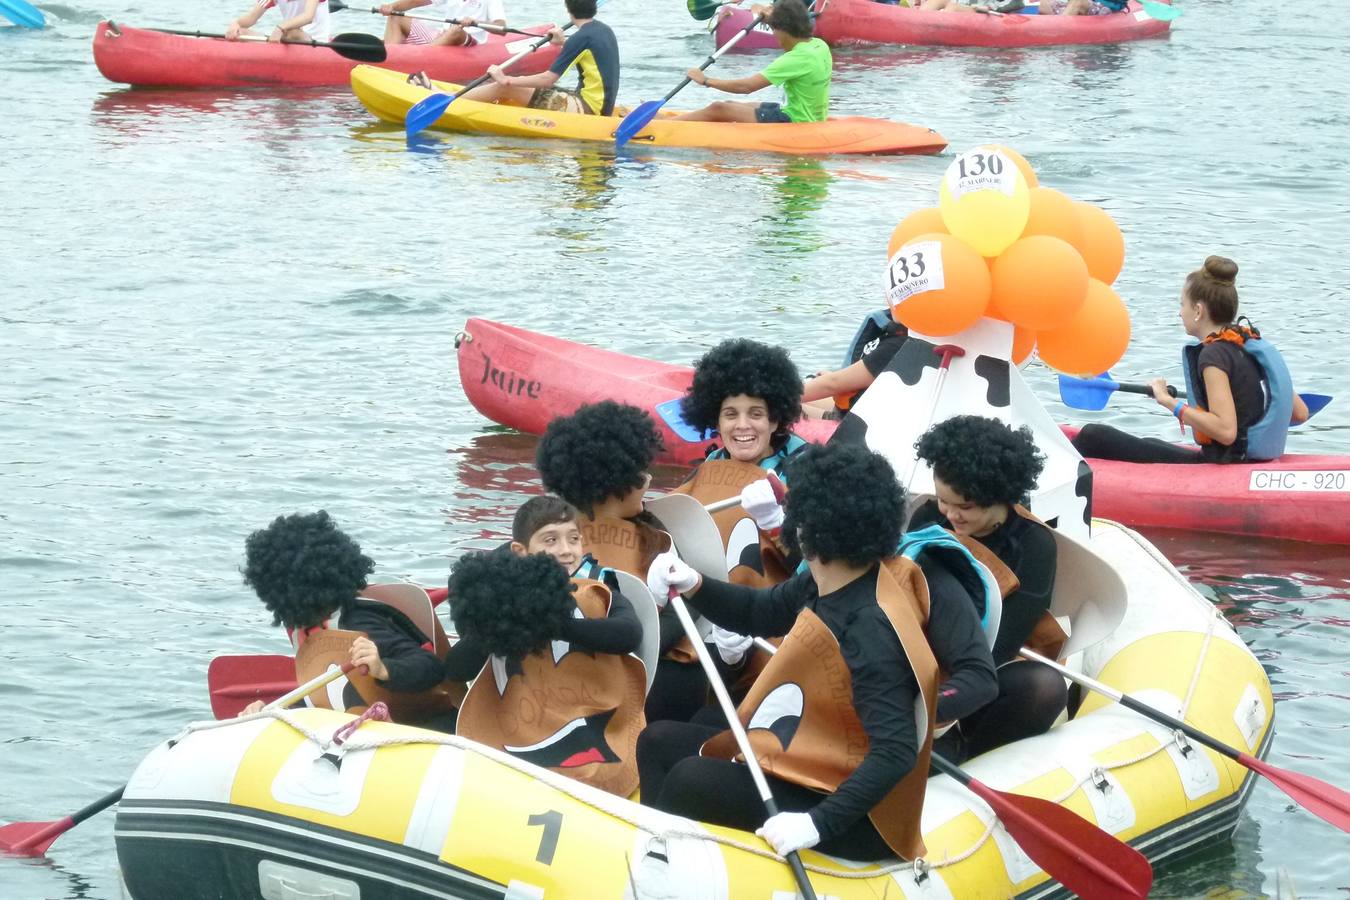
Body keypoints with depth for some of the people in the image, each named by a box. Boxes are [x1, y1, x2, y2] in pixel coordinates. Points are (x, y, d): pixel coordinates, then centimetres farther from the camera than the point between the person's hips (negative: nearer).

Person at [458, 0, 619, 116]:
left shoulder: (581, 37, -18)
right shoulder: (605, 30, 9)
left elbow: (549, 79, -18)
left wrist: (507, 80, -12)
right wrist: (563, 43, 23)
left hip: (588, 107, -9)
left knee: (505, 88, -8)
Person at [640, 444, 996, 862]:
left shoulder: (868, 630, -29)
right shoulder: (827, 584, -3)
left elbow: (895, 754, -32)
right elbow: (760, 613, 14)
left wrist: (819, 823, -38)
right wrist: (694, 586, -5)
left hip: (852, 824, -10)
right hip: (814, 764, 10)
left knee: (691, 780, -24)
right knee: (660, 742, 13)